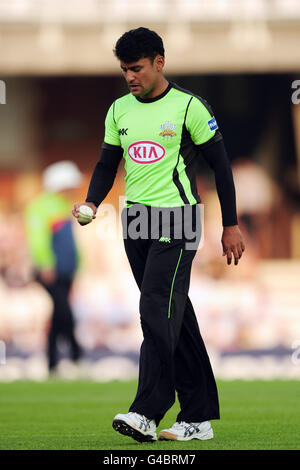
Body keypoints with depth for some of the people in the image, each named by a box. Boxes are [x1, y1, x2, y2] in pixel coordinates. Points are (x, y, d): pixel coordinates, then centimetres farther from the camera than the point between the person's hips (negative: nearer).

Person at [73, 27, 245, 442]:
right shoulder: (119, 110, 11)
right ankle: (199, 418, 9)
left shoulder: (189, 107, -5)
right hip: (135, 220, 6)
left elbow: (220, 165, -1)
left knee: (157, 309, -17)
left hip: (177, 217, -6)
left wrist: (231, 226, -2)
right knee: (175, 315, 7)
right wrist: (92, 203, -3)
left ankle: (147, 412, -20)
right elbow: (107, 163, 17)